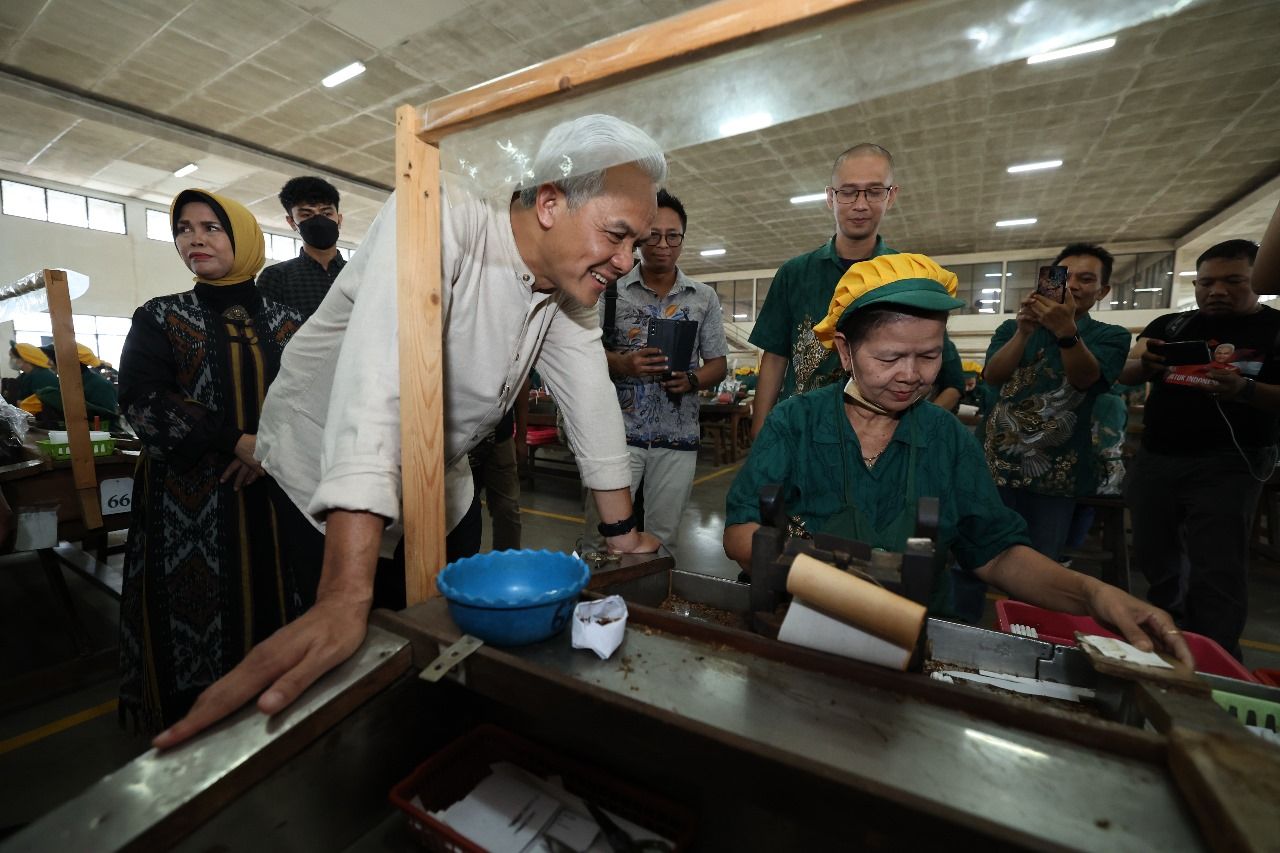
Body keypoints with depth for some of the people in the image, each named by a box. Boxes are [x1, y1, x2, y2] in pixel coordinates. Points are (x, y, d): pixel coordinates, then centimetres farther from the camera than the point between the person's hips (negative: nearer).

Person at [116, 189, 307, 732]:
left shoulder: (287, 323, 8)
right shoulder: (159, 318, 6)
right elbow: (142, 400, -8)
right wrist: (237, 442, -17)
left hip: (278, 496, 1)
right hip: (190, 503, 0)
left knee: (277, 610, 6)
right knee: (196, 617, 4)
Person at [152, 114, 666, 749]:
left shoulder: (569, 291, -6)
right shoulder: (439, 219, -27)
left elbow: (592, 404, -5)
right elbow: (379, 378, -40)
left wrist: (622, 532, -3)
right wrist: (346, 597, -44)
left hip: (441, 485, 6)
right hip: (325, 479, -5)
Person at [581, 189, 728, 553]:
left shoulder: (704, 298, 8)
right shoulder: (610, 290, 3)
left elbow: (718, 363, 10)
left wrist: (691, 380, -12)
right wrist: (622, 363, -18)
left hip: (679, 437, 2)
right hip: (619, 432, -2)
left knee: (664, 538, 11)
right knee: (601, 535, 1)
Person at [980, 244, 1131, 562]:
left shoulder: (1111, 336, 5)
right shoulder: (1012, 328, 8)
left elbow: (1084, 378, -17)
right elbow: (993, 376, -10)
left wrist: (1066, 330, -34)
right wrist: (1024, 331, -25)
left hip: (1055, 473, 0)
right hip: (994, 462, 1)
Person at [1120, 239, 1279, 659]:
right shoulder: (1169, 325, 9)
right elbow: (1124, 373, -1)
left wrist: (1245, 390, -26)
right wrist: (1144, 364, -23)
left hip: (1227, 464, -3)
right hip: (1154, 458, 4)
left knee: (1216, 574, -2)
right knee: (1154, 559, 15)